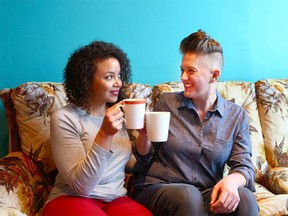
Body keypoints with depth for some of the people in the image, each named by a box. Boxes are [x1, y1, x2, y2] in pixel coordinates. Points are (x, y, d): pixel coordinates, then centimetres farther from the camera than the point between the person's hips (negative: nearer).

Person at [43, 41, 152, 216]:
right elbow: (82, 186, -17)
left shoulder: (118, 114, 9)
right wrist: (105, 135, -28)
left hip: (117, 200, 4)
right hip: (72, 200, -4)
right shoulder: (64, 118, -9)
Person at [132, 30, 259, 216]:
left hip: (207, 193, 2)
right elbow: (144, 159, 10)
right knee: (187, 195, -35)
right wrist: (144, 134, -13)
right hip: (158, 187, -1)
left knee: (245, 198, -29)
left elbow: (244, 166, -2)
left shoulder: (237, 115, 3)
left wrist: (232, 179, -25)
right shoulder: (167, 103, 3)